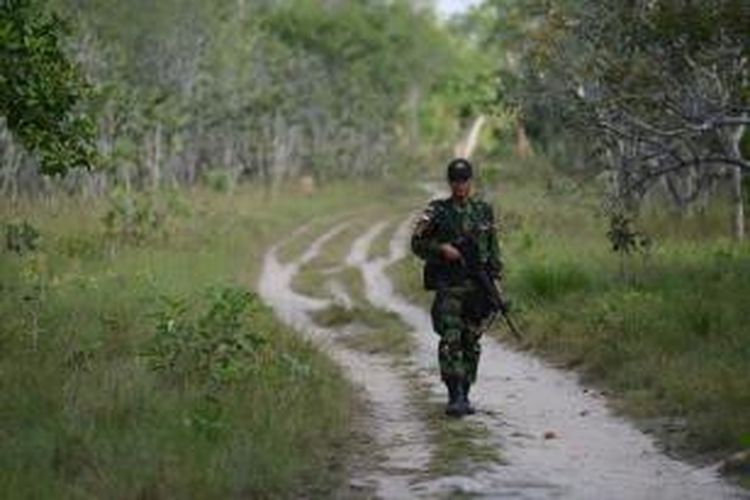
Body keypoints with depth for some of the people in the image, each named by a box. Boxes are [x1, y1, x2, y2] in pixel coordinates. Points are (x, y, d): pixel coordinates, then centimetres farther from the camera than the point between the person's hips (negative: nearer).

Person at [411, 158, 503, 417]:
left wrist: (496, 278, 7)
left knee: (471, 342, 5)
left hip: (477, 287, 3)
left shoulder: (484, 211, 11)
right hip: (448, 287, -3)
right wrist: (441, 248, -16)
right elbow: (417, 244, 0)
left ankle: (464, 396, 14)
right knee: (450, 340, -14)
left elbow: (493, 249, 15)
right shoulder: (437, 212, 2)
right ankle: (454, 397, -19)